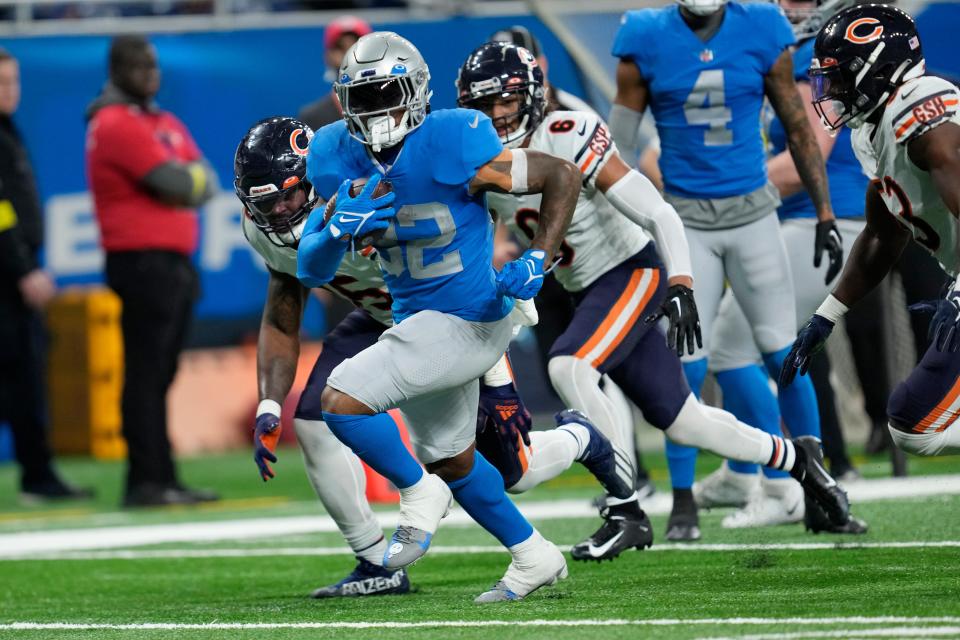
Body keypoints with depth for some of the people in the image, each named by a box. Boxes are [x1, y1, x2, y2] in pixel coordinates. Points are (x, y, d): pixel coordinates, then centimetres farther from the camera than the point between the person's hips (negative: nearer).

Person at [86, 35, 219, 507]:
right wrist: (189, 176, 3)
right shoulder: (116, 125, -9)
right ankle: (146, 482, -13)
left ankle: (162, 481, 13)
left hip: (175, 262, 9)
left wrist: (186, 180, -6)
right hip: (143, 262, -9)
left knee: (160, 376, 11)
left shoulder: (167, 124, 20)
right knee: (145, 374, -11)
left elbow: (206, 184, 12)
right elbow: (178, 184, -16)